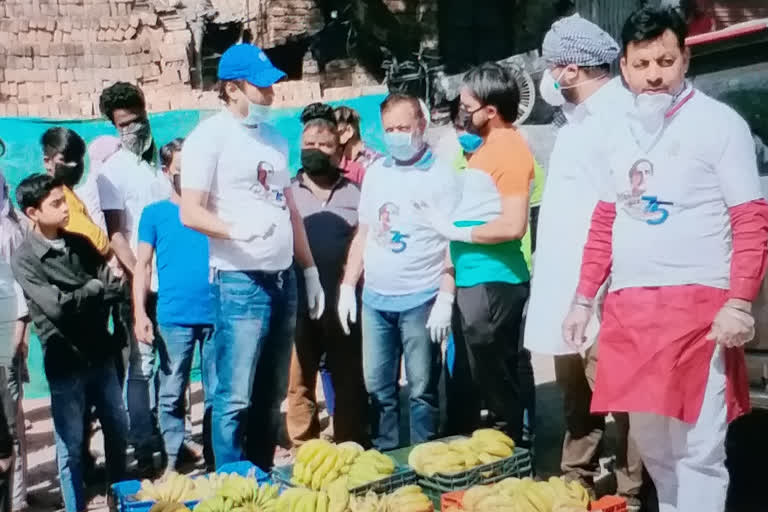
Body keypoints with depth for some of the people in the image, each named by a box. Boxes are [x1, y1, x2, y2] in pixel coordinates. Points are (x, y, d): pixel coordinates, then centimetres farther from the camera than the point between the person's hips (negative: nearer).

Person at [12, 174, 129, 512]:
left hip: (100, 352, 5)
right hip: (65, 361, -5)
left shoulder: (79, 244, 5)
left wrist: (81, 299, -17)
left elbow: (117, 289, -1)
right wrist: (95, 288, -8)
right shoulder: (24, 259, -9)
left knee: (117, 429, 16)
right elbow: (57, 307, -20)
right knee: (71, 445, 5)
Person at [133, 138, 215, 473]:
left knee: (217, 392, 5)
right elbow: (142, 266, 4)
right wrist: (140, 314, -5)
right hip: (173, 317, -1)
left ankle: (215, 458, 17)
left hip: (216, 313, 1)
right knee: (171, 392, 4)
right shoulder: (154, 214, 6)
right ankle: (172, 460, 16)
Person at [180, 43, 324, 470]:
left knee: (271, 395, 13)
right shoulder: (210, 137, -6)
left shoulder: (274, 138, 15)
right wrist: (237, 230, -31)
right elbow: (190, 212, -13)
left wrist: (311, 271, 16)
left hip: (283, 278, 7)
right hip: (239, 282, -7)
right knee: (236, 398, -5)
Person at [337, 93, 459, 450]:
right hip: (374, 299, 5)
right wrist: (347, 287, 10)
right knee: (377, 387, 11)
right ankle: (385, 458, 24)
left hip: (420, 301, -5)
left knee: (422, 390, 3)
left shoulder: (440, 175, -4)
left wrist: (445, 299, -14)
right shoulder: (376, 172, 12)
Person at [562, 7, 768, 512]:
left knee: (698, 449, -2)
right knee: (651, 443, 13)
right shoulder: (618, 131, 14)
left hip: (698, 304, -5)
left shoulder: (719, 123, -3)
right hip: (628, 306, 6)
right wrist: (584, 299, 16)